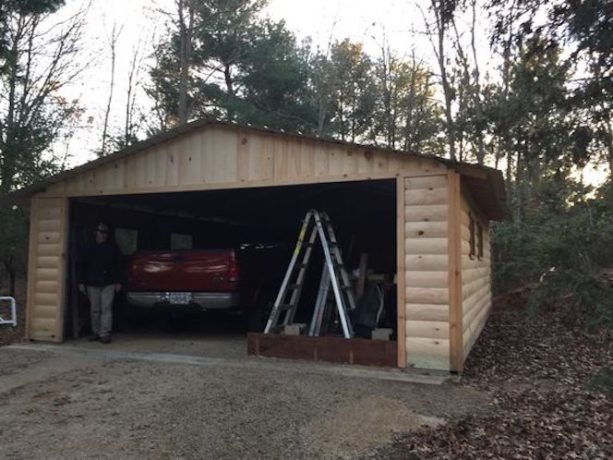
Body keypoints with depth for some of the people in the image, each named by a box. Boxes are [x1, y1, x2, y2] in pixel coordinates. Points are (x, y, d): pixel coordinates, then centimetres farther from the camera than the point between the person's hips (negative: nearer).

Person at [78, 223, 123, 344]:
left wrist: (118, 282, 2)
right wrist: (82, 282, 4)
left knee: (106, 308, -8)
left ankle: (105, 333, -8)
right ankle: (96, 332, 18)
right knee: (94, 310, 8)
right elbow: (82, 266, 10)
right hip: (92, 284, 2)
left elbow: (118, 265, 6)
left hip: (108, 283, -2)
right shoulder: (90, 248, 8)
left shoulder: (112, 247, 5)